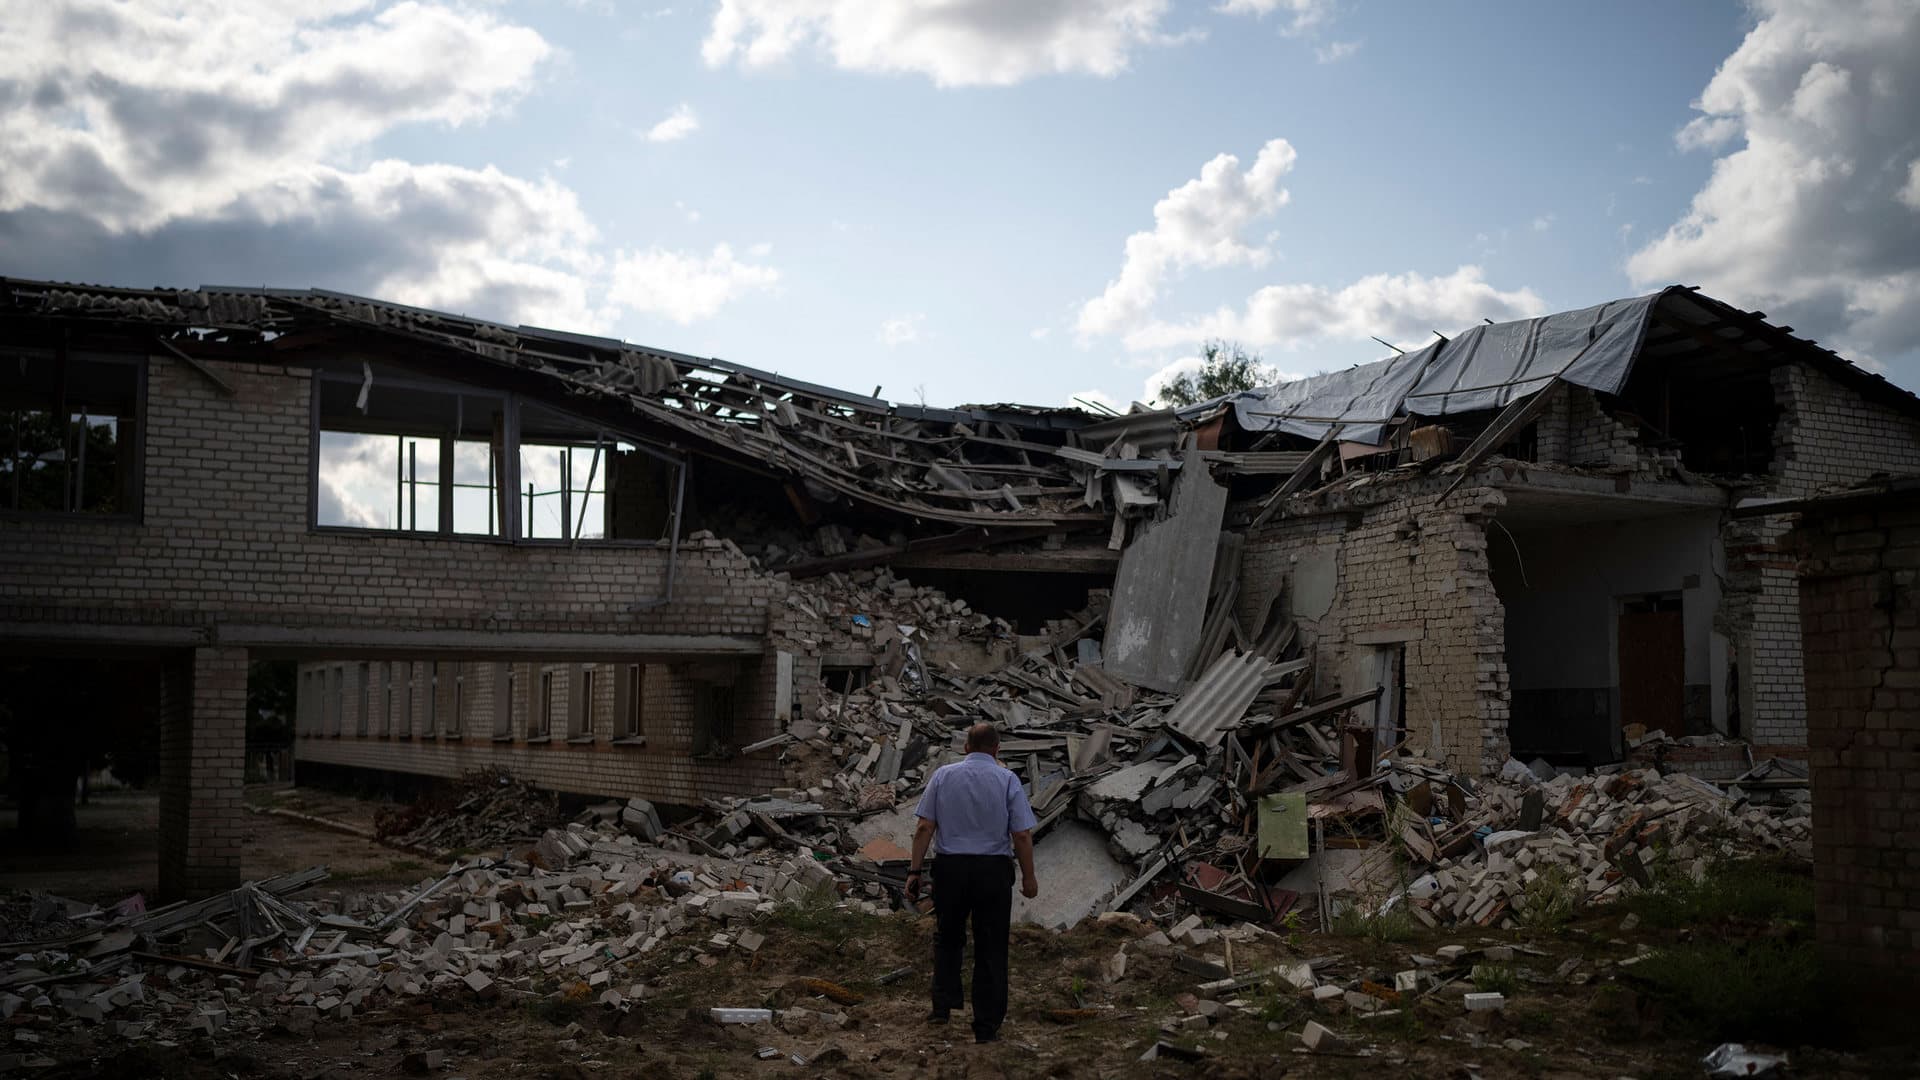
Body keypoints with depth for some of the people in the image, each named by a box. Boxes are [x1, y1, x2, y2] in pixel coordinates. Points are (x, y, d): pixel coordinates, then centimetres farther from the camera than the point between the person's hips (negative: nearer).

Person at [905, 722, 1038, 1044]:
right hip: (994, 871, -1)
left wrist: (914, 871, 0)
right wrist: (1029, 877, 6)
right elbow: (1022, 836, -4)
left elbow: (924, 828, -2)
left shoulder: (943, 775, 3)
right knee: (990, 948, 7)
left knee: (947, 938, 21)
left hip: (950, 868, 1)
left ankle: (943, 1005, 11)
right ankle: (986, 1026, 10)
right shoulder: (1008, 780, -1)